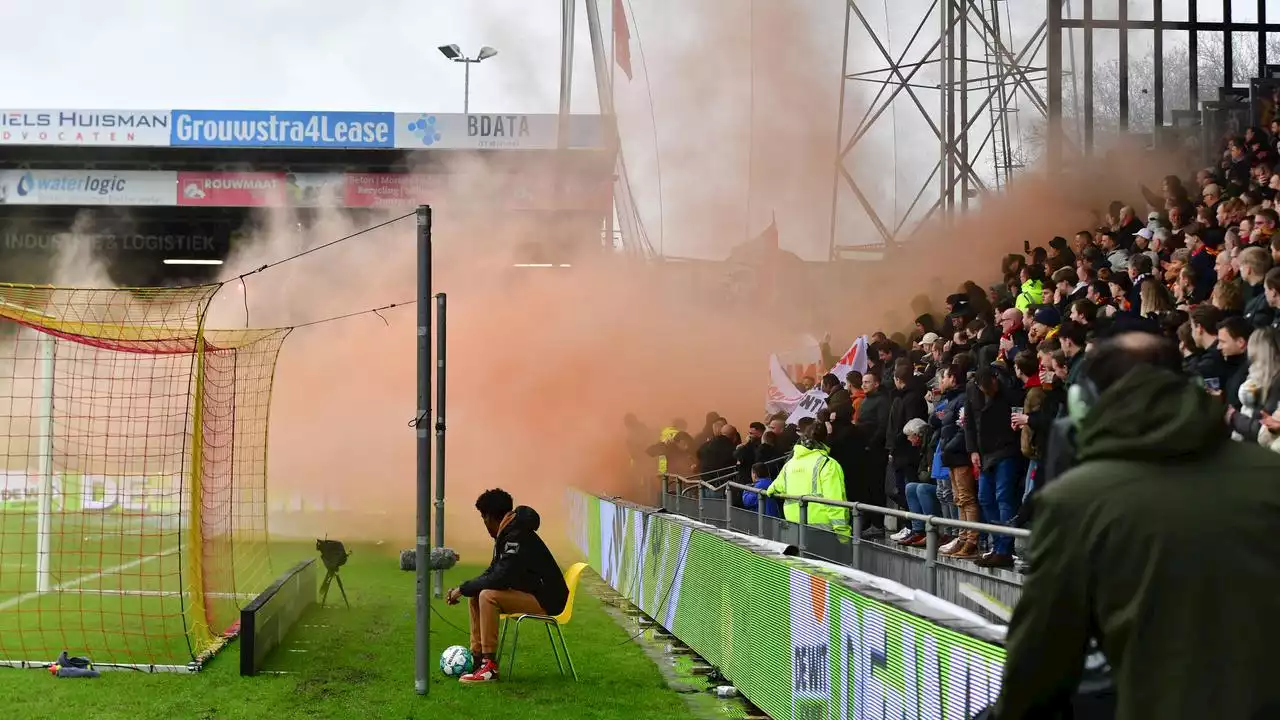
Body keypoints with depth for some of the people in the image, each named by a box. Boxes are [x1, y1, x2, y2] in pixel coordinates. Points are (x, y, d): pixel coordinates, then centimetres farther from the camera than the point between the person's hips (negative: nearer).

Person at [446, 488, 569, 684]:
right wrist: (463, 589, 3)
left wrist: (463, 589, -16)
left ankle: (489, 666, -22)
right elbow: (492, 573, 17)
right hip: (530, 593, 10)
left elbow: (499, 579, -27)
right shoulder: (507, 534, 10)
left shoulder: (517, 538, -21)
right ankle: (477, 656, 6)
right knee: (477, 596, 6)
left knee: (488, 596, -25)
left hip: (546, 600, -10)